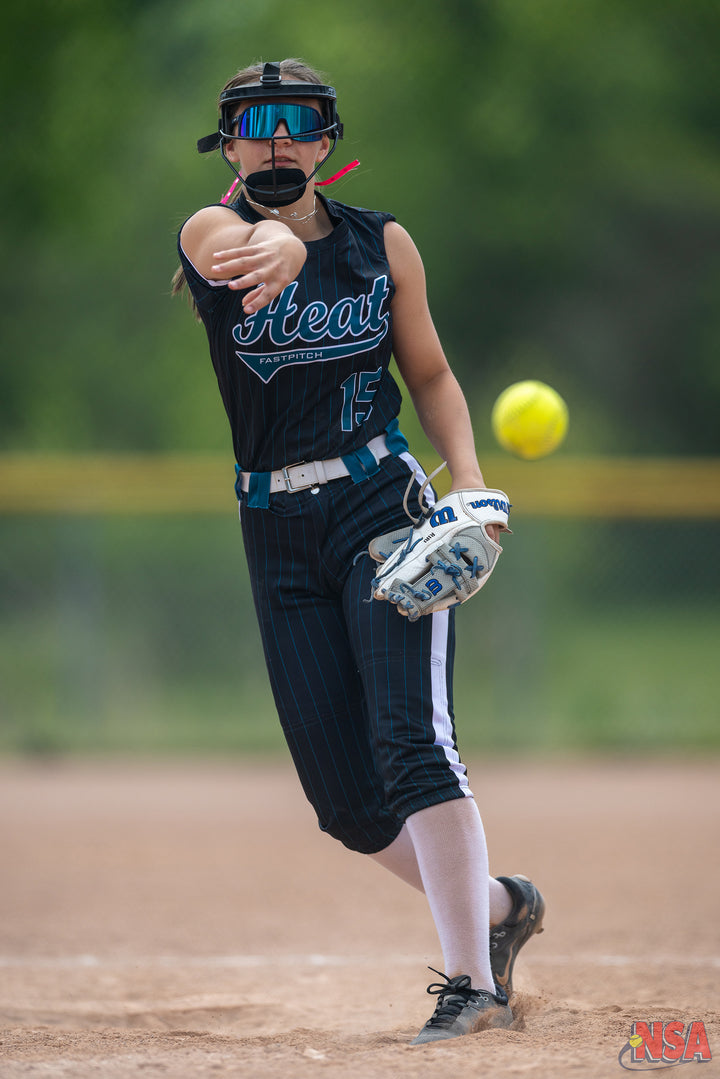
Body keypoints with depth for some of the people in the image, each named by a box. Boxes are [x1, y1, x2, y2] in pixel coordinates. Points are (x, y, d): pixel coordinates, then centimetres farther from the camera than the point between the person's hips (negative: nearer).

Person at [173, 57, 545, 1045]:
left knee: (409, 736, -20)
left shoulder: (383, 244, 4)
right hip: (278, 536, 2)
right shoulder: (212, 234, -2)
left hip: (383, 502, -2)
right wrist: (274, 245, -53)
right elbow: (251, 244, -28)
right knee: (345, 800, 2)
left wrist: (469, 477, -5)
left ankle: (472, 983, -17)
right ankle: (498, 906, 26)